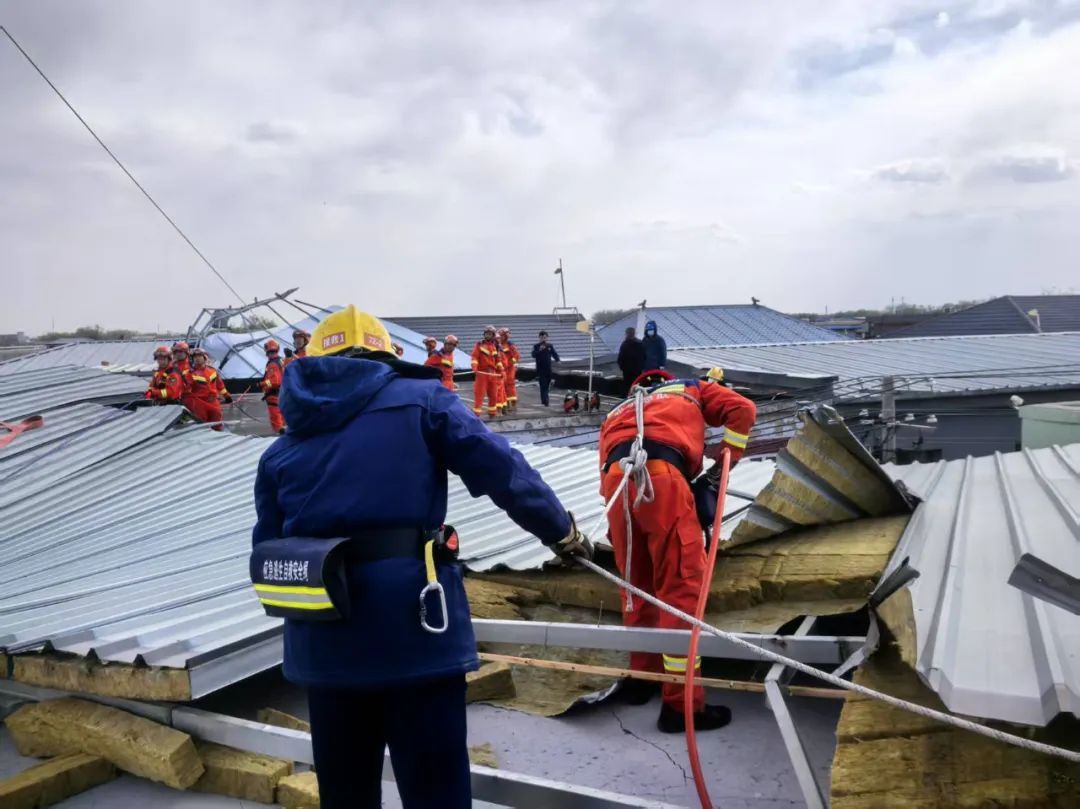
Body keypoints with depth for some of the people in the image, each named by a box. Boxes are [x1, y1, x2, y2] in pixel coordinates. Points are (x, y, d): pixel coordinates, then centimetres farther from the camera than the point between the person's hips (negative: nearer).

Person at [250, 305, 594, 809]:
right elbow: (500, 468, -4)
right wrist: (562, 532, 7)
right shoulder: (419, 400, 4)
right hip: (413, 620, -4)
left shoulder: (283, 447, 16)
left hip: (322, 639, 5)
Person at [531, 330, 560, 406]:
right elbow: (533, 355, -15)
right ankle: (545, 401, -13)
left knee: (547, 385, 11)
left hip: (548, 368, 4)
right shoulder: (536, 346, -2)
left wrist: (557, 360, -10)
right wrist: (539, 350, -30)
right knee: (543, 385, -9)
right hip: (540, 369, -4)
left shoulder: (550, 346, 7)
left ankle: (543, 400, 27)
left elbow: (554, 354, 9)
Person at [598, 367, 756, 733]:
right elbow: (742, 409, 17)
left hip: (614, 477, 5)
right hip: (658, 473, -5)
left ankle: (643, 675, 33)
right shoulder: (692, 389, 33)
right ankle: (681, 703, -1)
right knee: (682, 584, -2)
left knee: (638, 584, 20)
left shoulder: (619, 411, 41)